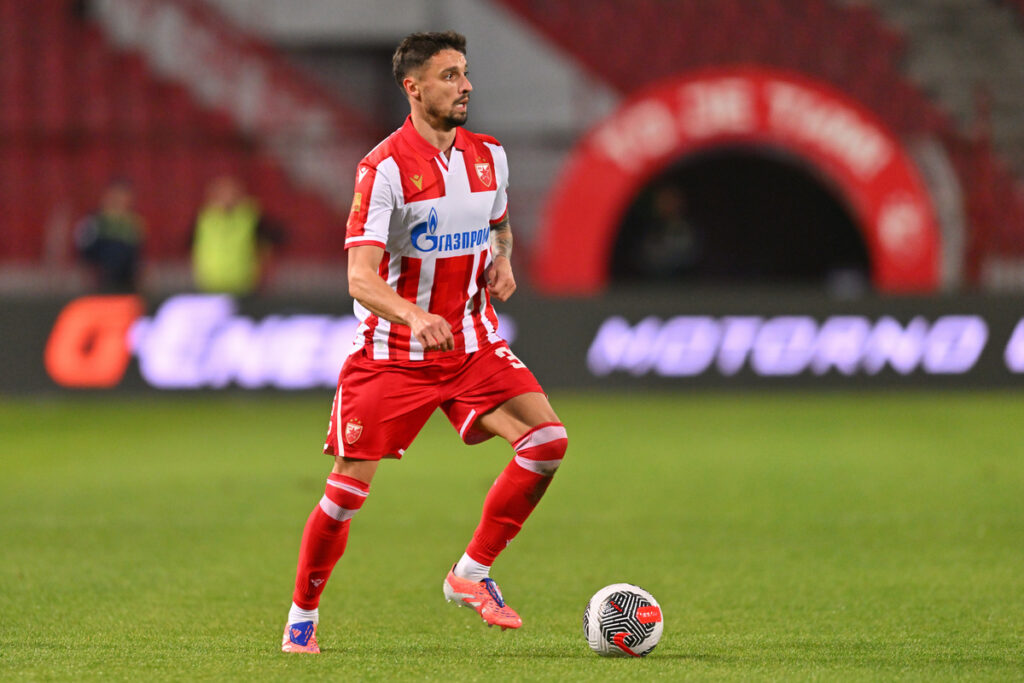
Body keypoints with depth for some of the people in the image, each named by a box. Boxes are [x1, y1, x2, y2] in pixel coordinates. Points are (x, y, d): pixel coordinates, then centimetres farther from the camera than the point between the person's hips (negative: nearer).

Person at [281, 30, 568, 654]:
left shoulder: (488, 156, 4)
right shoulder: (385, 168, -15)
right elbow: (361, 280, -22)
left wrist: (504, 263, 3)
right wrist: (414, 317, -40)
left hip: (473, 344, 5)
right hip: (392, 352, -5)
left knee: (547, 439, -16)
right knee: (349, 487, -6)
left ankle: (472, 574, -3)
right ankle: (303, 616, 15)